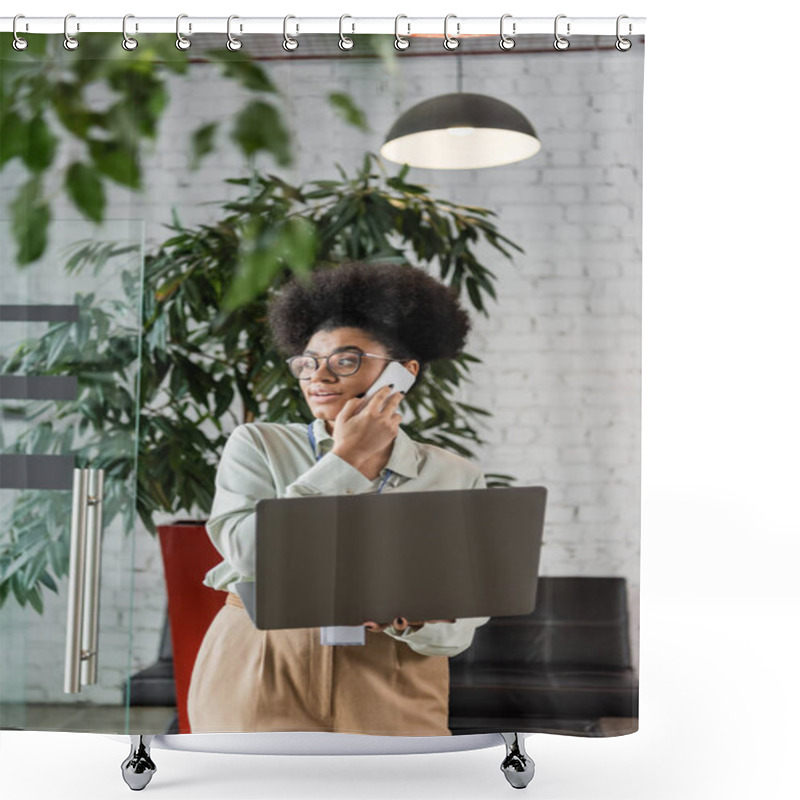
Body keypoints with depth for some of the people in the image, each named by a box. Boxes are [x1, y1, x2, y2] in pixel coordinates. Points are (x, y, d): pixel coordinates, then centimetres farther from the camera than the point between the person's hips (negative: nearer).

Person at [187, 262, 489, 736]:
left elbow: (462, 623, 2)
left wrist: (411, 620, -20)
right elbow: (250, 552, -13)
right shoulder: (259, 446, 5)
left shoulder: (457, 479, 6)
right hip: (265, 682, -1)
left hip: (392, 695, 1)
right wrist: (346, 460, -10)